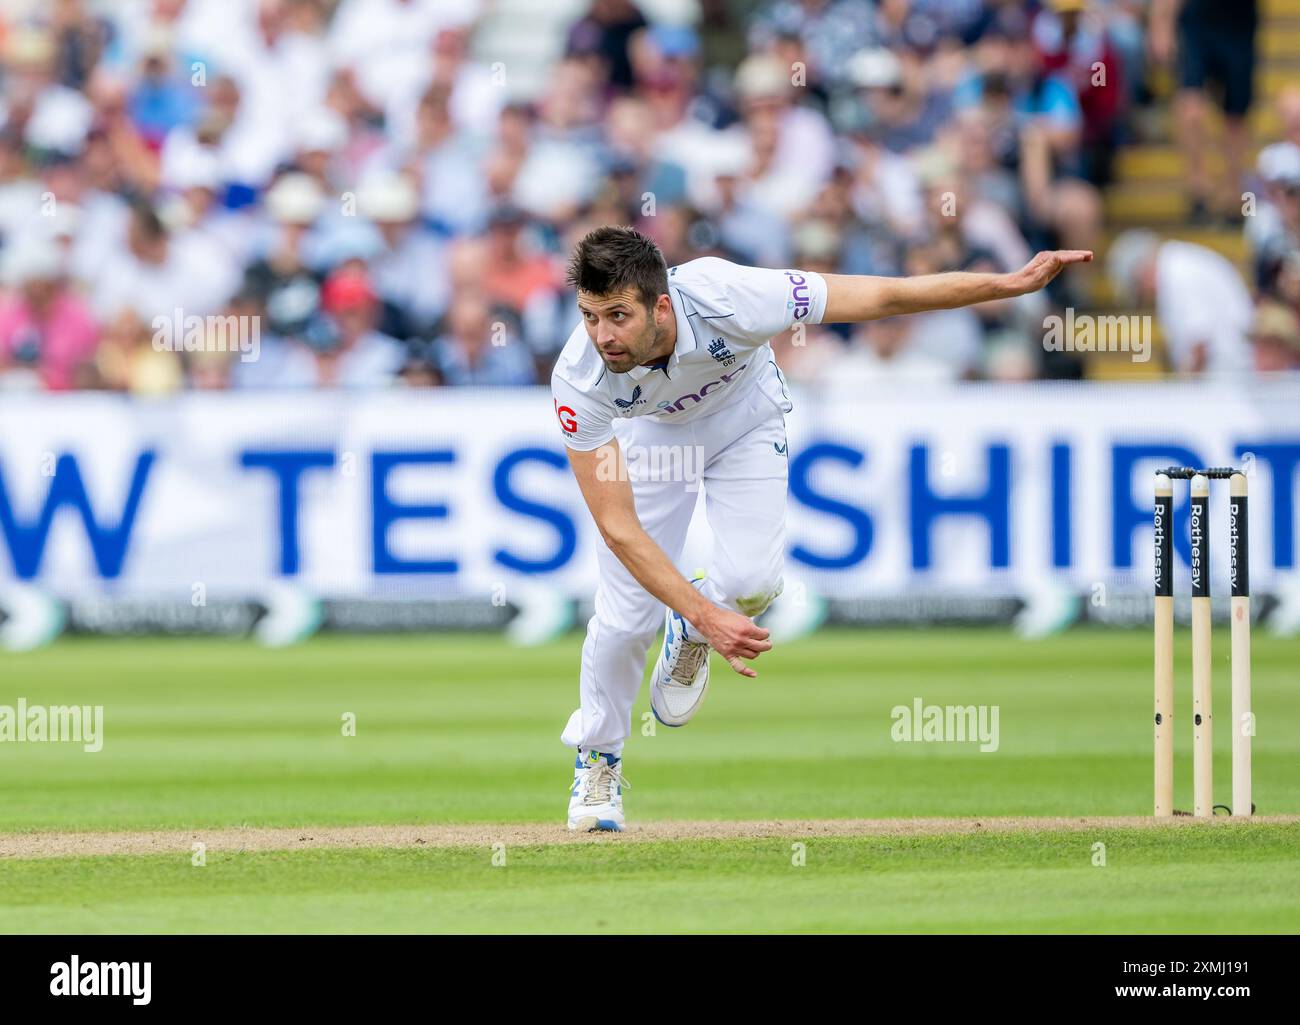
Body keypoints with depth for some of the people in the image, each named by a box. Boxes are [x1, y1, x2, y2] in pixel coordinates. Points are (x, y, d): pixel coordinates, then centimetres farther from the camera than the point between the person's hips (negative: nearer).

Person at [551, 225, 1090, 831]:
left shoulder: (725, 299, -42)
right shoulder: (579, 381, -37)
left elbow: (885, 297, -34)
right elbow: (617, 528, -33)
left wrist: (1013, 284, -35)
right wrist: (707, 616, -41)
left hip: (743, 415, 0)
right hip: (649, 430, 0)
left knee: (752, 581, -22)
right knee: (625, 614, -9)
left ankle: (688, 632, 15)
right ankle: (597, 758, 19)